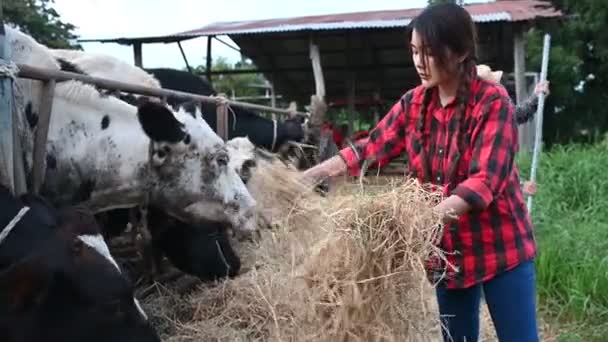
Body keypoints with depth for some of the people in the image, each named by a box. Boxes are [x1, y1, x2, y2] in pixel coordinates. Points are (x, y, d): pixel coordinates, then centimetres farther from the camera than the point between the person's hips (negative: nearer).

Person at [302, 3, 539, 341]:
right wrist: (307, 177, -8)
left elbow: (485, 180, -24)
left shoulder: (493, 101, -16)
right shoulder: (414, 103, 1)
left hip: (499, 247, -4)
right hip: (447, 251, 5)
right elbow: (371, 148, 1)